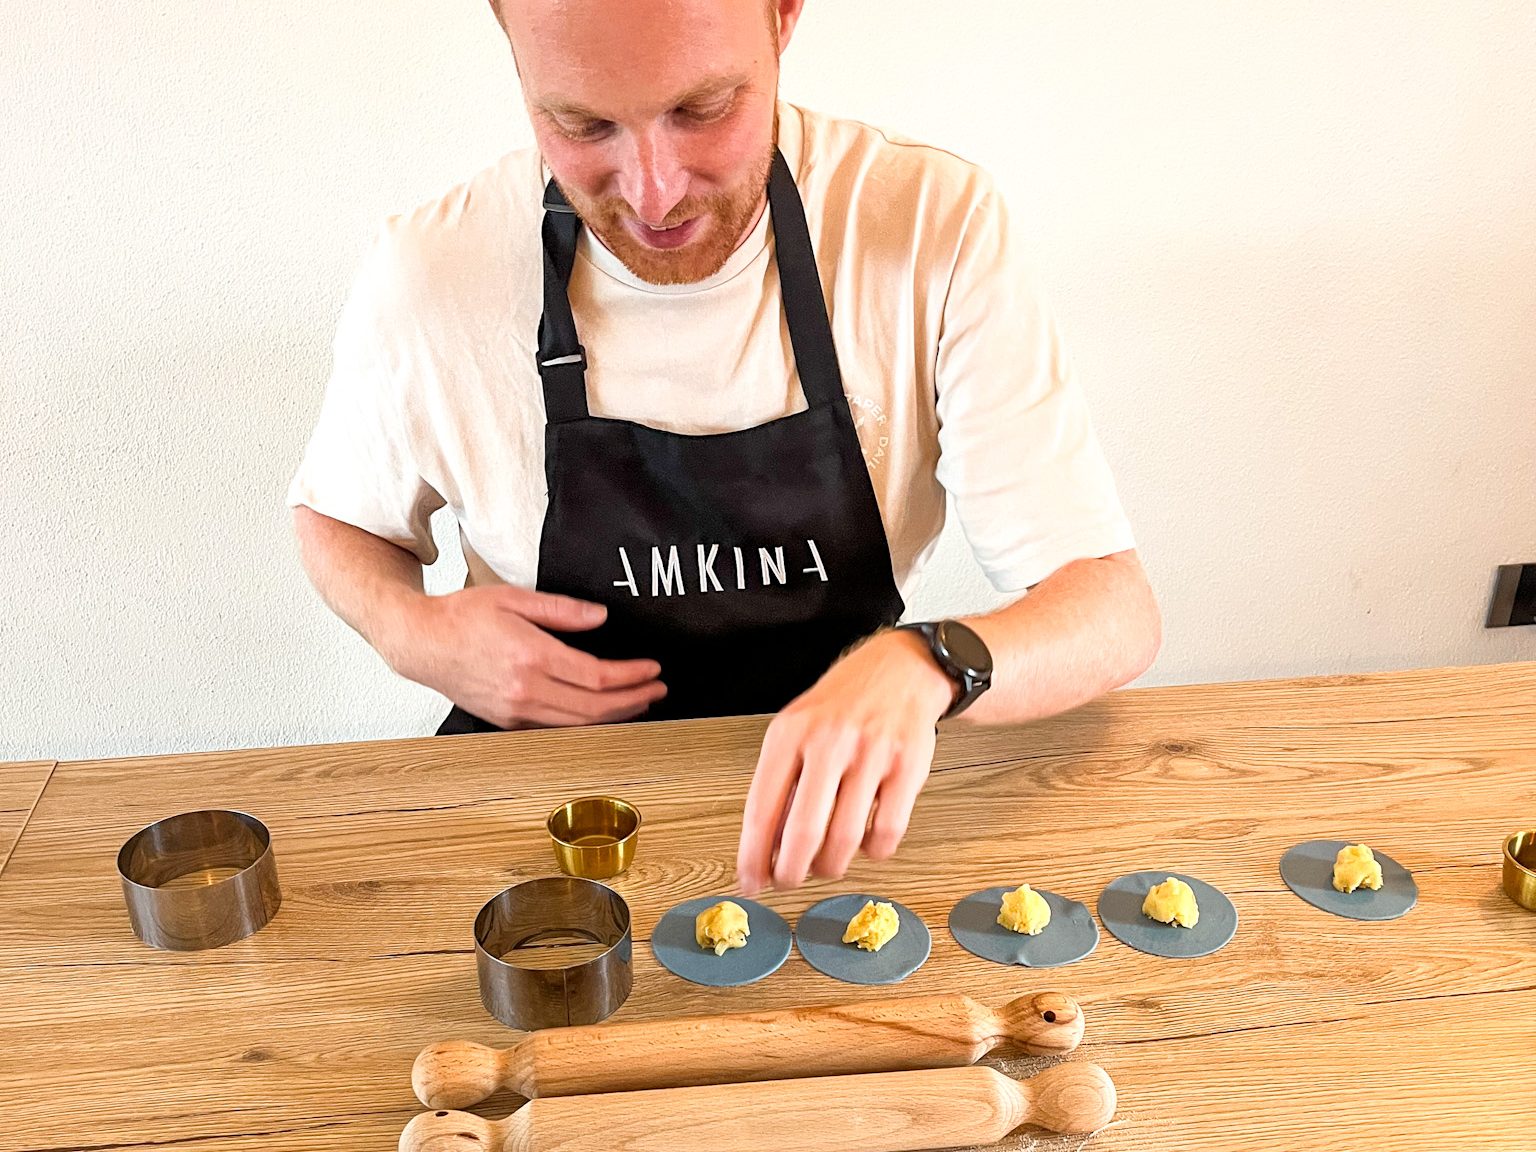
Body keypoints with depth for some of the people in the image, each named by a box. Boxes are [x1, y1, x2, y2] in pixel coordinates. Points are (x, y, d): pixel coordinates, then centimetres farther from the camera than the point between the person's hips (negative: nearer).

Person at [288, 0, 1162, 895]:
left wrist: (921, 668, -39)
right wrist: (415, 635, -14)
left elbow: (1116, 613, -17)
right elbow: (334, 516, 8)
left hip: (842, 793, 1)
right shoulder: (428, 274, -14)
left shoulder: (938, 226, -17)